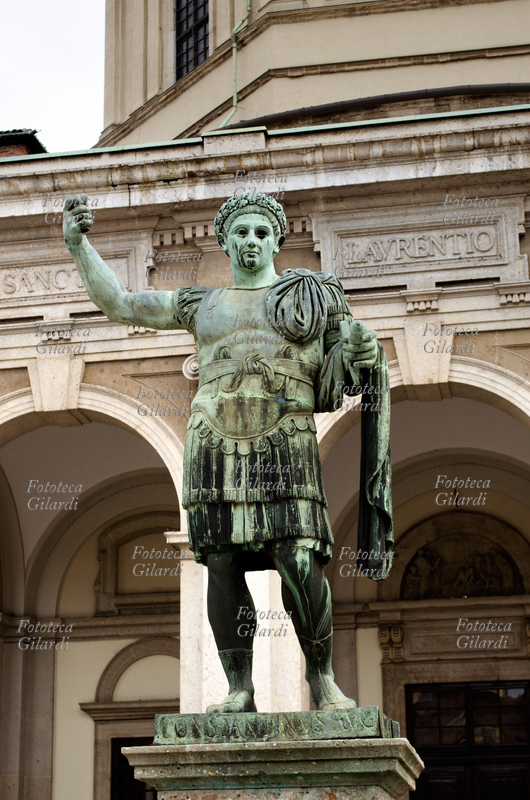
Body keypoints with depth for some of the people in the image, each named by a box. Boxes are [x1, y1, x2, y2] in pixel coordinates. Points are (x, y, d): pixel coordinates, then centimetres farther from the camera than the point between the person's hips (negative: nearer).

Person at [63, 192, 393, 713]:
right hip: (215, 448, 2)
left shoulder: (309, 295, 16)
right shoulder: (201, 305, 20)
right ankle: (239, 691, 3)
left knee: (299, 562, -15)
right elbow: (116, 302, 21)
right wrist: (77, 243, 14)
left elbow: (334, 372, 14)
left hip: (284, 445, -2)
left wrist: (360, 354, -9)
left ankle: (321, 677, 2)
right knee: (222, 567, -4)